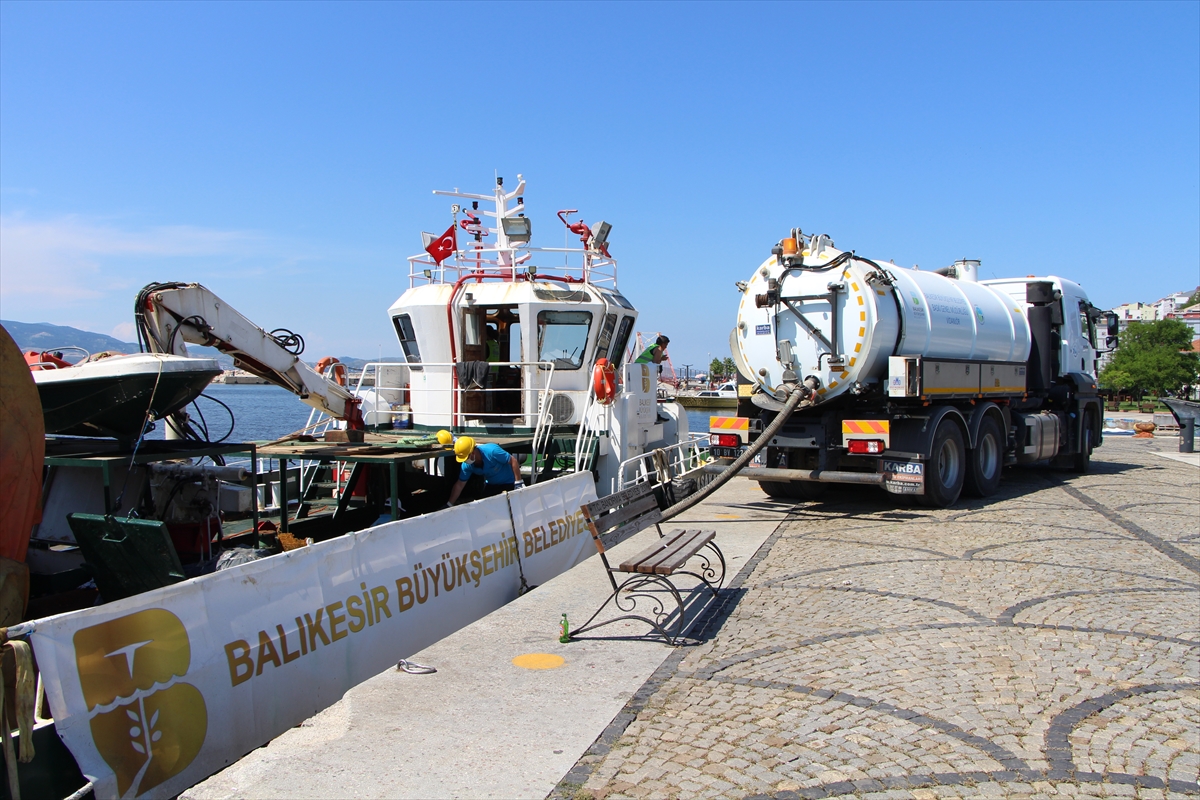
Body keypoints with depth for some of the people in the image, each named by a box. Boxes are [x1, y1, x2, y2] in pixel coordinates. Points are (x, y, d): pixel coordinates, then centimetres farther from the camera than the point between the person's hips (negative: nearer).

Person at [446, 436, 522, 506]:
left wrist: (518, 482, -26)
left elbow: (513, 461, -27)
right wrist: (449, 505, -9)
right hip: (491, 485, 6)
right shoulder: (466, 465, -14)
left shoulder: (491, 451, -34)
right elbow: (459, 485, -6)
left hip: (509, 483, -6)